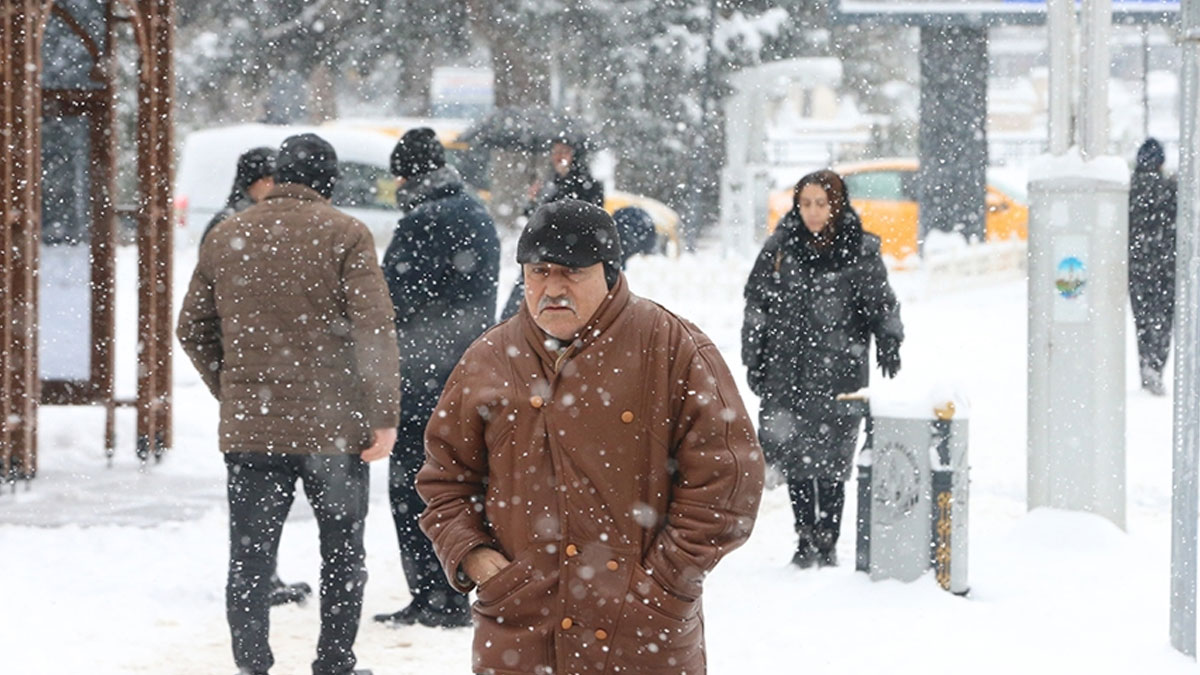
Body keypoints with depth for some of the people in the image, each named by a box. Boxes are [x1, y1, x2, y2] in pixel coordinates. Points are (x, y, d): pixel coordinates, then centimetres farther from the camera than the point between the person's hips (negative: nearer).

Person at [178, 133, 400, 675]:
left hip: (249, 426, 2)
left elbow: (193, 330, 13)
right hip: (333, 426, -2)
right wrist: (385, 415, -10)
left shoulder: (224, 238, 7)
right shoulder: (345, 235, -4)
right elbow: (374, 329, -12)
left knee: (249, 559, 5)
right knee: (342, 552, 13)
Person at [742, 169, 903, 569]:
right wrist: (753, 358, 9)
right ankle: (805, 539, 17)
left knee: (830, 459, -5)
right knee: (792, 455, 4)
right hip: (786, 369, 3)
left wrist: (888, 342, -10)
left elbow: (881, 302, 7)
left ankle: (827, 543, 7)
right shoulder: (781, 247, 8)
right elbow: (757, 303, 13)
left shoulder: (860, 251, 2)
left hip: (837, 371, -3)